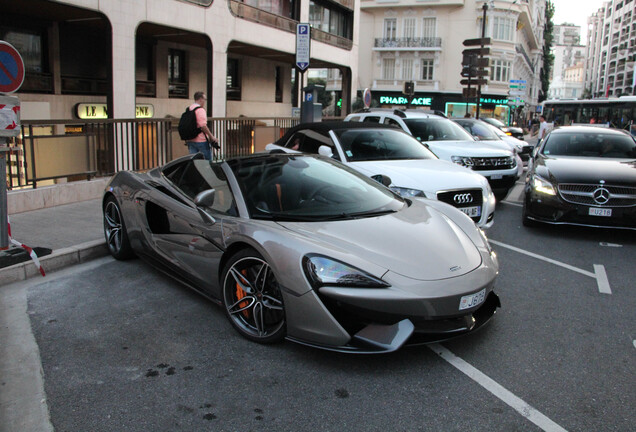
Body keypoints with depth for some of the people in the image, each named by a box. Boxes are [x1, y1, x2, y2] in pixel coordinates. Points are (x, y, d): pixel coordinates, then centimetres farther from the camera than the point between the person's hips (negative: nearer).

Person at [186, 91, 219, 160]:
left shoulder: (188, 110, 13)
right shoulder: (200, 110, -13)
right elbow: (203, 125, -23)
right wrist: (211, 136, -16)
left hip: (190, 140, 8)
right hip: (201, 140, -8)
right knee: (207, 160, 3)